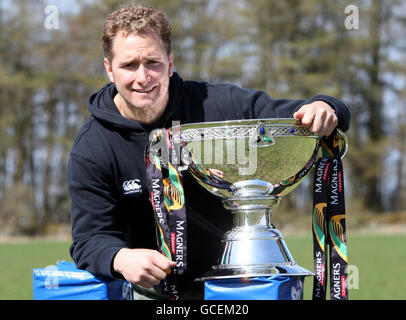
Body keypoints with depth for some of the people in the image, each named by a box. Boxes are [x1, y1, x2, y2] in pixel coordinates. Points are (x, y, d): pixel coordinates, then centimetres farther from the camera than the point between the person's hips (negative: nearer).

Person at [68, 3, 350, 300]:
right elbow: (91, 238, -13)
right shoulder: (91, 150, -9)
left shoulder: (216, 104, -9)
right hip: (153, 292, 1)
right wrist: (120, 258, -37)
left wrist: (322, 109, -30)